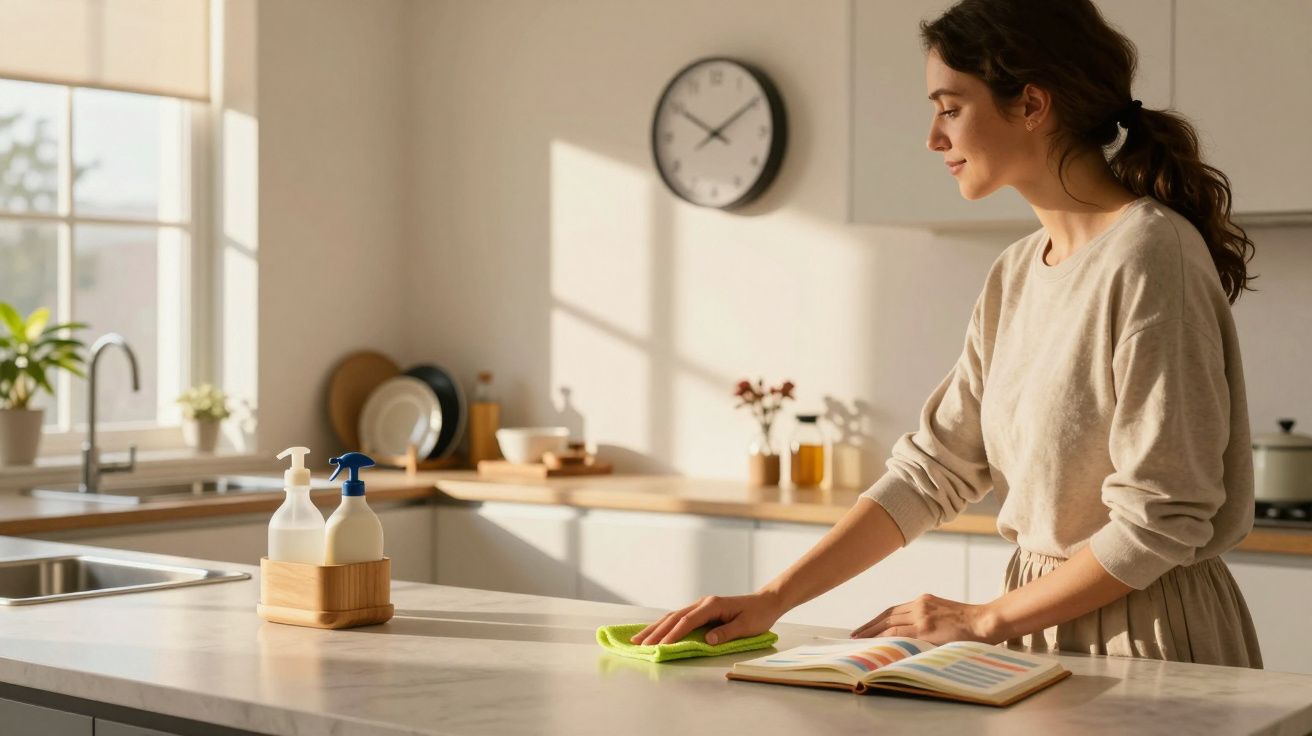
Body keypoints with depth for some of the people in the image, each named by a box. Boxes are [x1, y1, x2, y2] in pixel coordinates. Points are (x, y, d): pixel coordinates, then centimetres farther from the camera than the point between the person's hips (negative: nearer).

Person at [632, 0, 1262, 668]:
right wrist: (774, 599, -2)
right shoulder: (1016, 274, 7)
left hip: (1147, 637, -6)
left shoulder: (1150, 255, -17)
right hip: (1046, 624, 6)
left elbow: (1159, 522, -19)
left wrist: (989, 619, -12)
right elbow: (932, 470, 5)